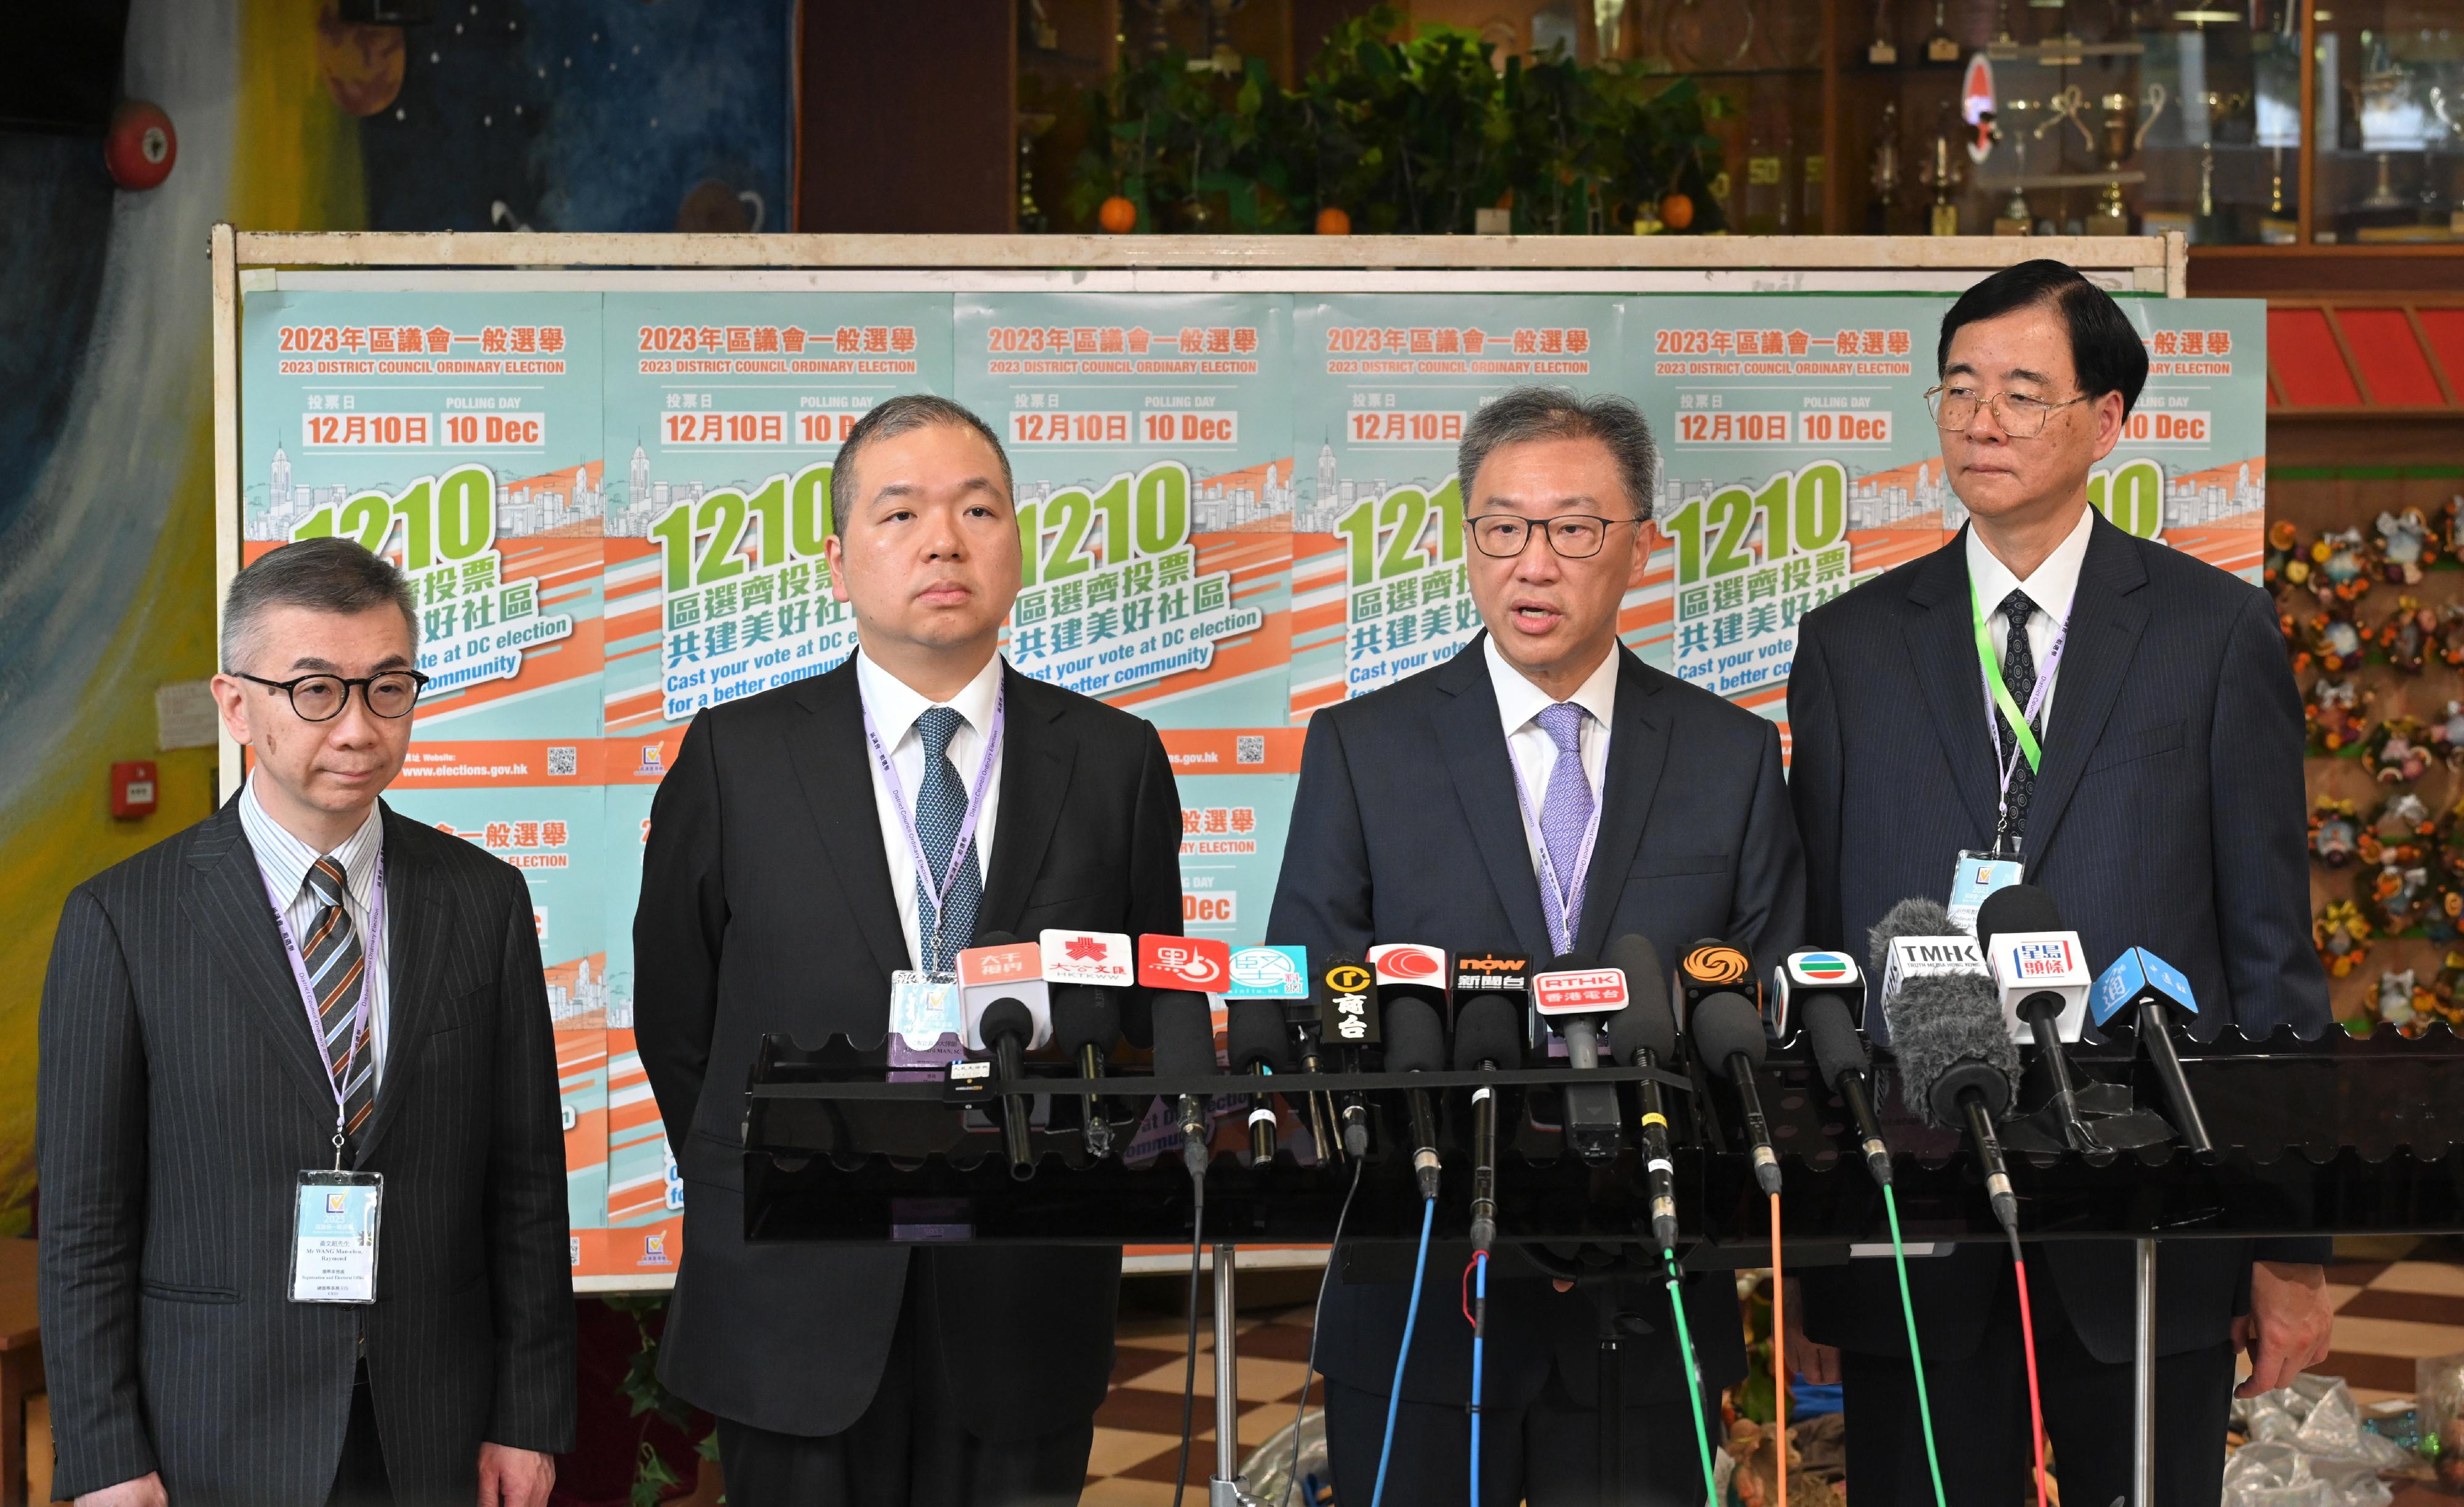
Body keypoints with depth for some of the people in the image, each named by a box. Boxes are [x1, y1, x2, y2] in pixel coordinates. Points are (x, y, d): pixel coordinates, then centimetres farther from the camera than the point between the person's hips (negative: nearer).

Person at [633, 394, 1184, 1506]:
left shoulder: (1114, 762, 4)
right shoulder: (736, 758, 1)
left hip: (1028, 1300, 1)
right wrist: (755, 1199, 8)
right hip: (795, 1316, -1)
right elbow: (674, 1017, 7)